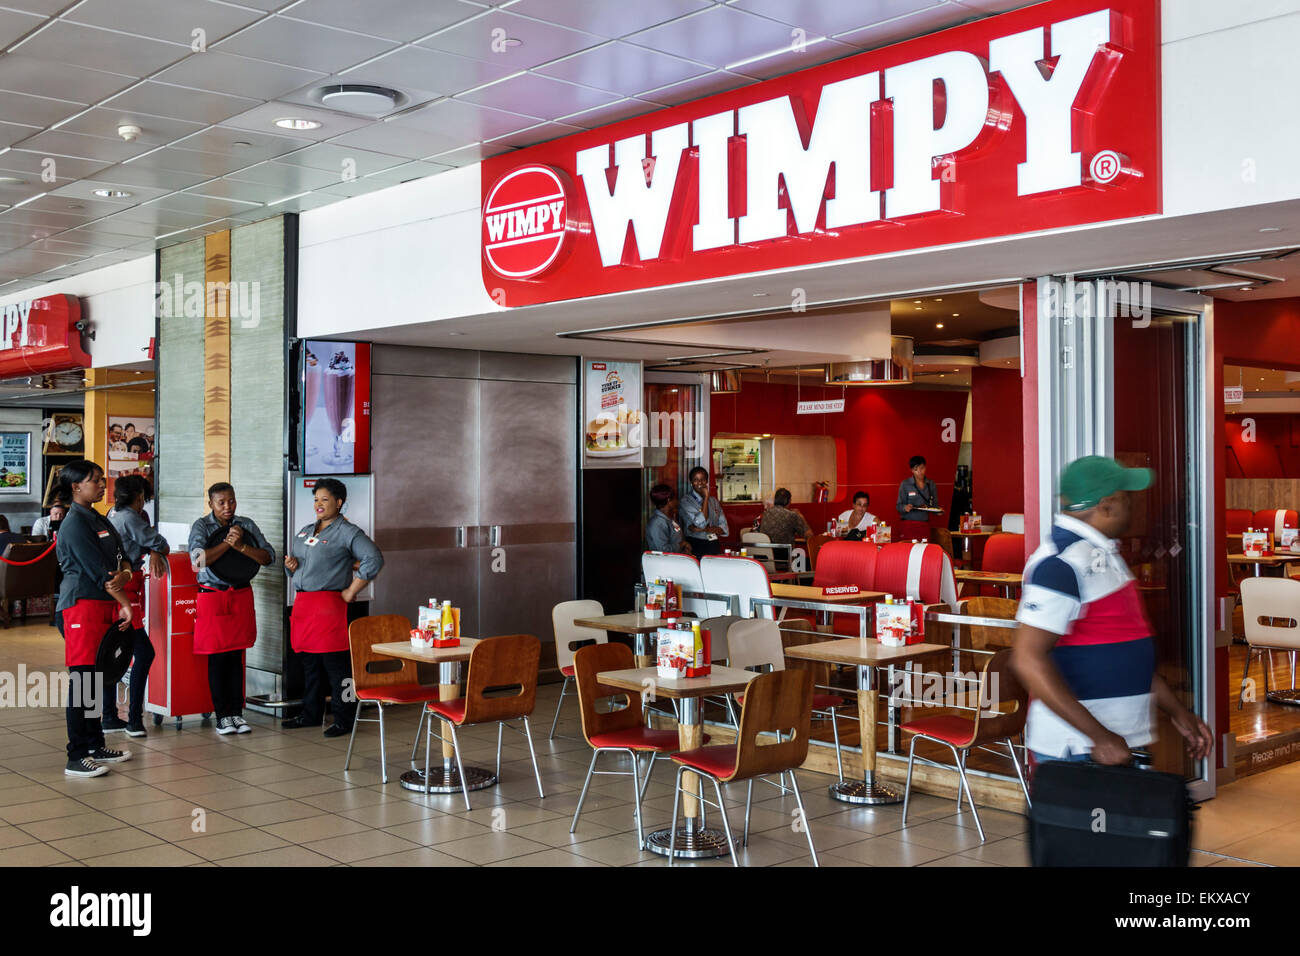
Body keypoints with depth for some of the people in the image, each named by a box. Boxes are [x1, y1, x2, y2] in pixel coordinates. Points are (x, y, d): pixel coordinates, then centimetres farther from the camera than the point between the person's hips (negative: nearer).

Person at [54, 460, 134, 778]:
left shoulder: (102, 521, 17)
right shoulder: (75, 524, -11)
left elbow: (122, 561, 12)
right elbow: (98, 572, -14)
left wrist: (124, 575, -11)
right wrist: (126, 604, -11)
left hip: (105, 606, 9)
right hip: (82, 605, -9)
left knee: (96, 680, 14)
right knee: (81, 680, -9)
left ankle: (95, 746, 23)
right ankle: (76, 758, -7)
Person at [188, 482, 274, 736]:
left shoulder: (246, 525, 7)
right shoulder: (201, 526, -1)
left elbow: (268, 557, -1)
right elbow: (199, 559, -17)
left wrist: (241, 546, -13)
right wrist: (228, 542, -16)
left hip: (241, 595, 3)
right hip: (212, 596, -2)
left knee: (236, 656, 5)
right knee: (217, 657, -1)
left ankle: (237, 712, 12)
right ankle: (222, 715, 7)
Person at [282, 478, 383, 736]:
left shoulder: (347, 532, -7)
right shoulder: (305, 531, 18)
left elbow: (373, 560, -18)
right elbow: (294, 562, 31)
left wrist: (351, 592, -16)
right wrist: (291, 565, 5)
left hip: (329, 604, -8)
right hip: (302, 604, 8)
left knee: (336, 665, -5)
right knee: (309, 664, 14)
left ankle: (344, 720, 0)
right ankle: (310, 715, 25)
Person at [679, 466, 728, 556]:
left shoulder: (713, 501, 14)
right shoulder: (685, 501, -1)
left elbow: (724, 529, 7)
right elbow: (701, 523, -13)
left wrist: (703, 529, -9)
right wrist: (705, 497, -8)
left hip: (714, 546, 4)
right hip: (695, 547, -4)